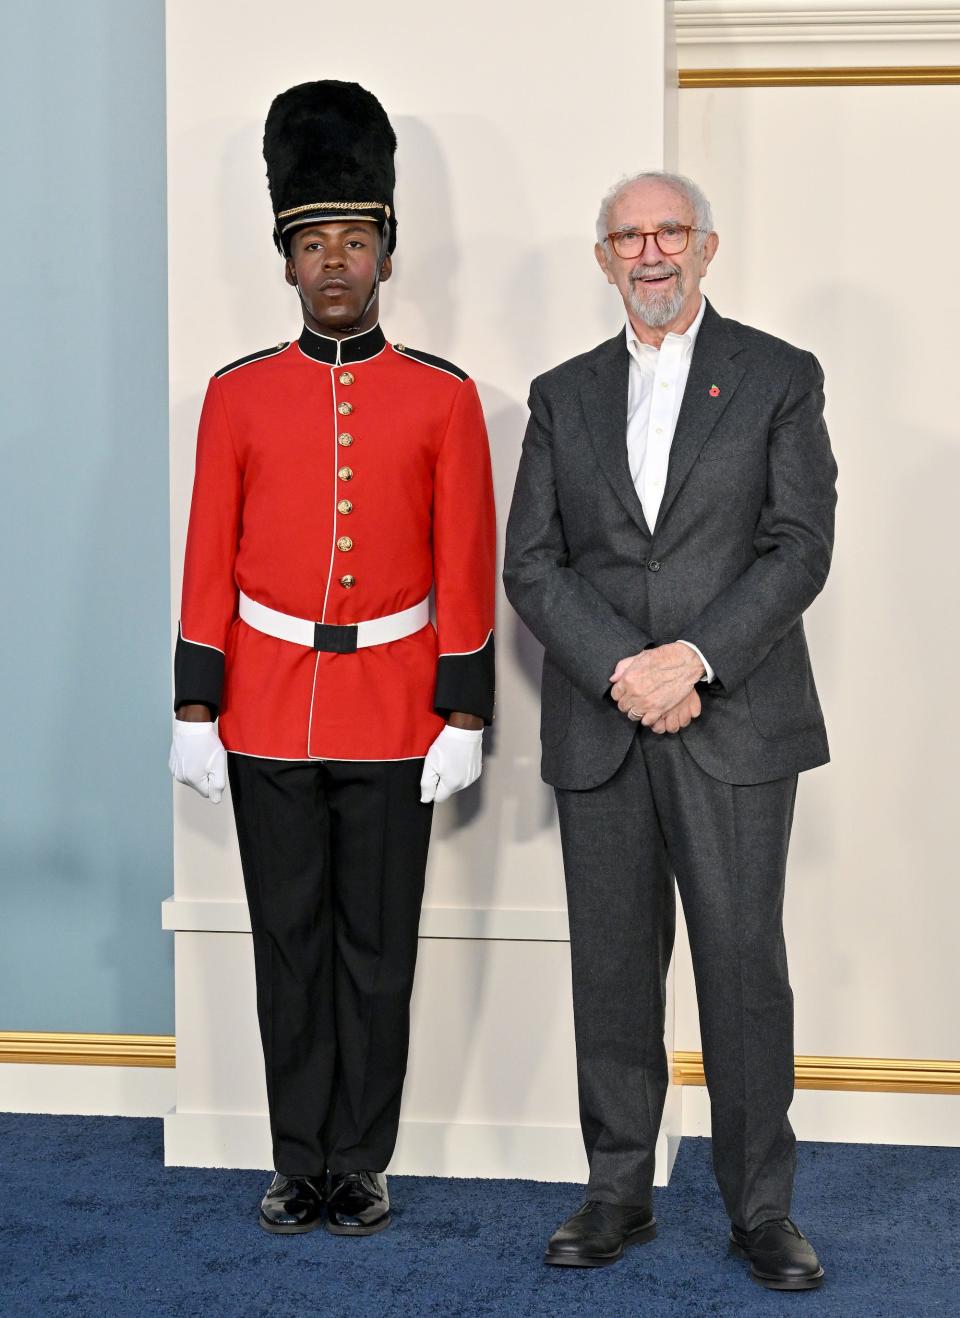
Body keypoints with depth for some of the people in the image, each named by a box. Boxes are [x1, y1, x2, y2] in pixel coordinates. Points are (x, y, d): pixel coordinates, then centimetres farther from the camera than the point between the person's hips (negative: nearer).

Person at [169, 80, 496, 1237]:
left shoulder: (443, 397, -1)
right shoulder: (239, 395, 2)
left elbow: (467, 569, -1)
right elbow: (208, 565, 2)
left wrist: (464, 718, -5)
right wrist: (195, 713, -1)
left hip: (391, 708, -1)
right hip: (268, 708, 1)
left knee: (377, 948, 6)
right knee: (288, 942, 8)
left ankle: (362, 1163, 18)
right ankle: (300, 1162, 20)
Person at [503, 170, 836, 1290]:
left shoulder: (779, 378, 6)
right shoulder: (563, 396, 13)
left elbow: (801, 545, -3)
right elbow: (529, 563, 5)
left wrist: (694, 656, -14)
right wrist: (621, 669, -10)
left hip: (736, 724, -2)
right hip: (598, 730, 3)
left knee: (745, 967, 0)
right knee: (612, 969, 7)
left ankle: (761, 1208, 11)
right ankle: (618, 1193, 18)